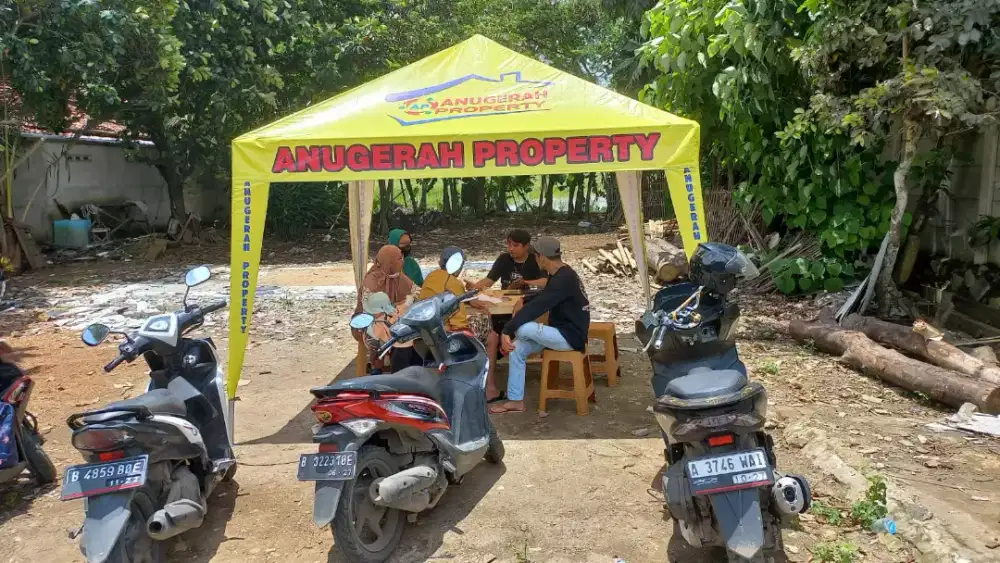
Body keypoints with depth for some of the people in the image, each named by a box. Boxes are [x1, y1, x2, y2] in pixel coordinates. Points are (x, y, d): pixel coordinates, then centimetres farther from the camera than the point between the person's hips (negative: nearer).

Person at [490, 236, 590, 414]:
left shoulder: (563, 279, -23)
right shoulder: (561, 275, 9)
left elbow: (536, 308, -29)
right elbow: (542, 297, 28)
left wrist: (507, 330, -28)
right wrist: (523, 301, 11)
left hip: (570, 336, -10)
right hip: (562, 333, 10)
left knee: (522, 327, -27)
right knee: (517, 348, 1)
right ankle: (515, 400, 5)